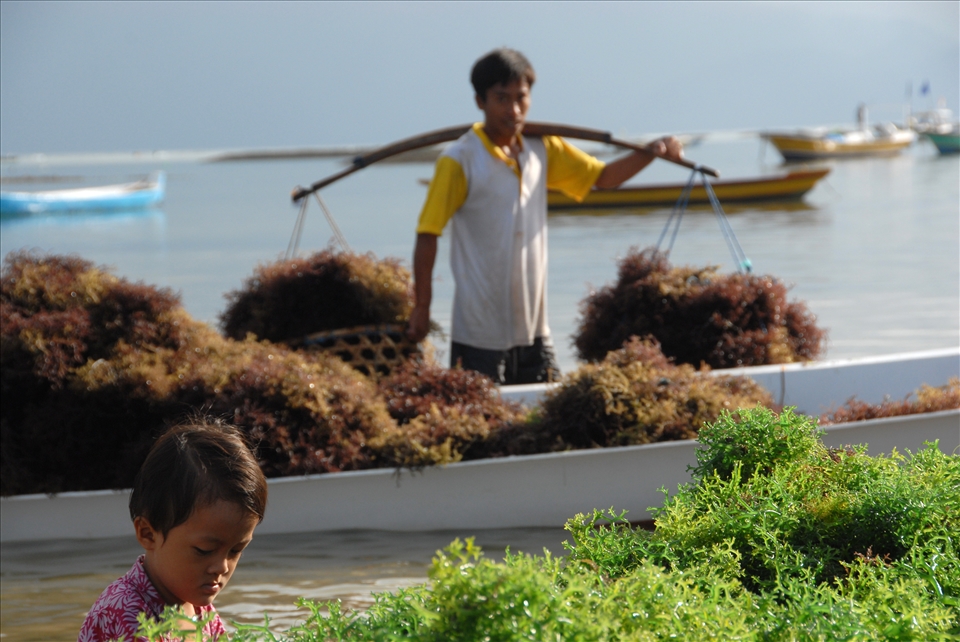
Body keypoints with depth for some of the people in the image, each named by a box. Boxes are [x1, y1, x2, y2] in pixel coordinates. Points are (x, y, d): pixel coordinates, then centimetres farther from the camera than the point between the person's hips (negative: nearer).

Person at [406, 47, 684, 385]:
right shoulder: (459, 161, -11)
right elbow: (427, 236, -9)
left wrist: (651, 153, 2)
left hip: (533, 331, 6)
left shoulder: (543, 150, 6)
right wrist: (421, 307, -9)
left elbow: (602, 177, 17)